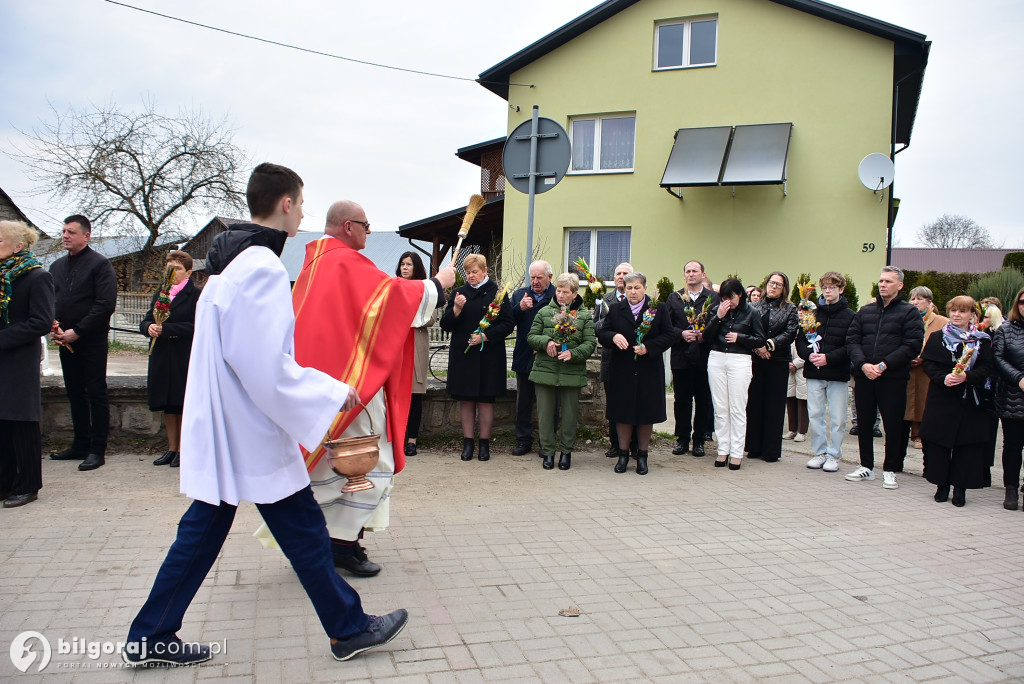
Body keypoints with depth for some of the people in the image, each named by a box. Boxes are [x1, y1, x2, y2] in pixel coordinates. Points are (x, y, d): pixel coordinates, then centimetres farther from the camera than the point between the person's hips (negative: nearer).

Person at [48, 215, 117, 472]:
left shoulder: (100, 264, -7)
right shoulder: (57, 266, 14)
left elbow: (106, 304, -15)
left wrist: (76, 331, -16)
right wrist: (54, 328, -3)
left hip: (92, 341, -7)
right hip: (65, 341, 7)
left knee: (96, 394, -2)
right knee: (75, 394, 12)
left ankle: (97, 450, 3)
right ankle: (80, 445, 22)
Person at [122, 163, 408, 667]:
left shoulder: (227, 261, 12)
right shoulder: (262, 267, -20)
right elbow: (267, 366, -24)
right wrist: (333, 393, -15)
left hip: (219, 430, 9)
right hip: (253, 436, -9)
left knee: (203, 530, 17)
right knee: (304, 532, 3)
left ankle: (149, 638, 28)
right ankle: (349, 629, 18)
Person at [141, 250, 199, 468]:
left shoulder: (195, 295, -6)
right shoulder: (160, 295, 16)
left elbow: (194, 327, -15)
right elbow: (145, 322, 12)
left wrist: (165, 329, -21)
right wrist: (149, 327, -11)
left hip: (184, 359, -6)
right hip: (161, 358, 6)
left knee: (182, 405, 0)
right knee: (168, 405, 11)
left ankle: (182, 450, 11)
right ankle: (171, 449, 21)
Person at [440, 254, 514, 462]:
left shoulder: (497, 293, 1)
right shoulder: (459, 293, 10)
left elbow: (508, 324, -2)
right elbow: (445, 325, 6)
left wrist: (485, 336, -13)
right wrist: (456, 309, -12)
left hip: (488, 356, -3)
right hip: (462, 355, 3)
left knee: (486, 399, 2)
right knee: (466, 399, 6)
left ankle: (485, 443, 12)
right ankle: (468, 443, 14)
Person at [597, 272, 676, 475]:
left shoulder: (659, 309, 2)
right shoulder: (615, 309, 6)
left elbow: (670, 335, -2)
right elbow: (602, 334, 2)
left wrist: (649, 347, -15)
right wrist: (613, 336, -20)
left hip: (649, 372, -1)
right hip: (622, 372, 1)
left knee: (646, 413, 6)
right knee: (623, 412, 6)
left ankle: (642, 456, 19)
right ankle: (623, 454, 19)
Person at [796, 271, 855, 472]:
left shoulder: (849, 316, -2)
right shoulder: (813, 313, 7)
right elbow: (800, 339, 7)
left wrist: (828, 358, -18)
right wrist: (809, 354, -11)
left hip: (838, 374, -3)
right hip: (814, 373, 3)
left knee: (837, 418, 3)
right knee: (814, 415, 7)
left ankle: (833, 455, 16)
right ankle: (819, 452, 20)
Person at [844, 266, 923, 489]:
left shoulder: (909, 312, 1)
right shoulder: (865, 311, 14)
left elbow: (912, 345, -9)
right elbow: (852, 339, 7)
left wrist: (884, 365, -16)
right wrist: (863, 364, -10)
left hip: (893, 378, -4)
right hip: (864, 376, 4)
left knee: (893, 426, 2)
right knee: (864, 423, 10)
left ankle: (890, 470, 14)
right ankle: (866, 466, 23)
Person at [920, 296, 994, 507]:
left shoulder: (982, 340, 6)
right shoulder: (936, 337, 7)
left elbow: (987, 367, -1)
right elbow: (927, 363, 1)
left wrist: (966, 376, -19)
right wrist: (943, 378, -16)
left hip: (970, 401, 0)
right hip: (941, 400, 0)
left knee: (967, 444, 0)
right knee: (939, 442, 2)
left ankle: (960, 488, 9)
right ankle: (942, 484, 14)